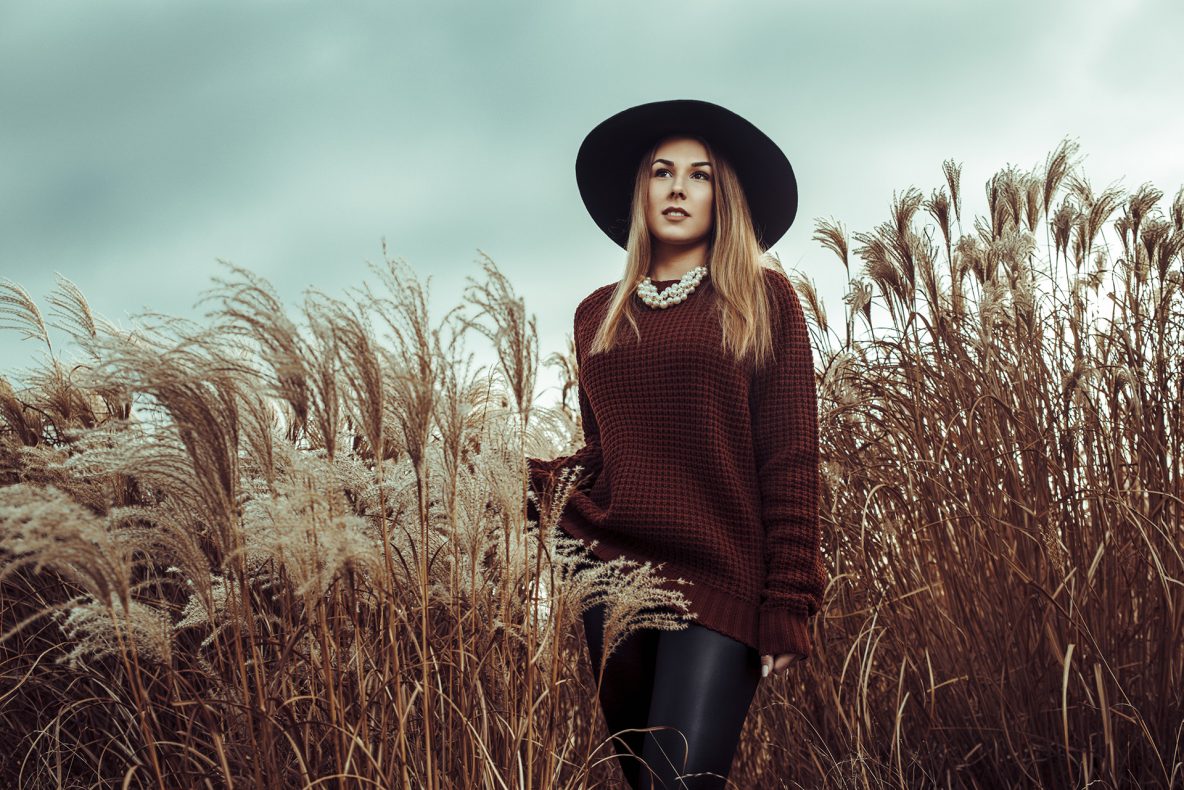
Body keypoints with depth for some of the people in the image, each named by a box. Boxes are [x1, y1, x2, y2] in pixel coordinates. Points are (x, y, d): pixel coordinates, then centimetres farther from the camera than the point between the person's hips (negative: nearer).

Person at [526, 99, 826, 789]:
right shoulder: (600, 315, 15)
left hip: (720, 583, -4)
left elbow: (790, 458, -2)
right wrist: (530, 480, -1)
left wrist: (788, 607, -9)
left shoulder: (761, 298, 4)